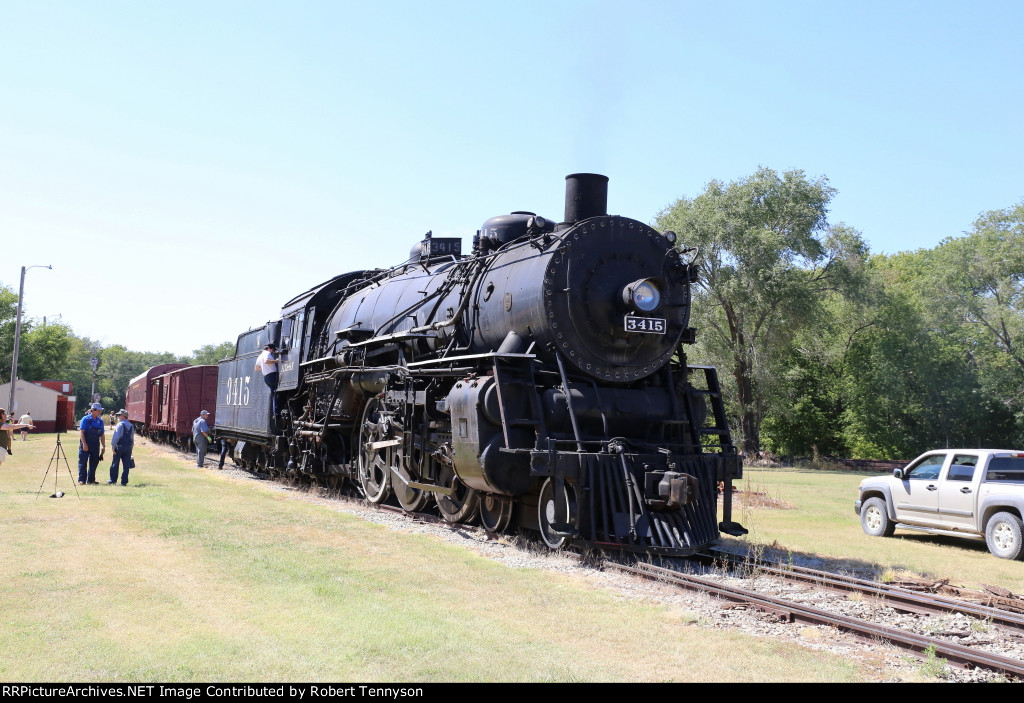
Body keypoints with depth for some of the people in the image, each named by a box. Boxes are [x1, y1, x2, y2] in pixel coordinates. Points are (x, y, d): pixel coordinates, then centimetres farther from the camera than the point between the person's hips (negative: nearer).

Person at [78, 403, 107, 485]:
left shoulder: (100, 421, 10)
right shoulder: (86, 419, -6)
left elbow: (102, 435, 14)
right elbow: (81, 432, -11)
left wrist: (103, 446, 8)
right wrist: (84, 444, -18)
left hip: (95, 445, 5)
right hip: (85, 444, -5)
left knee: (94, 463, 8)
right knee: (83, 463, -2)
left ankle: (91, 479, 17)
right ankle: (81, 480, 0)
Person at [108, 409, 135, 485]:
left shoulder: (120, 424, -9)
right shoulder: (131, 426, 10)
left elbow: (116, 437, -14)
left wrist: (113, 447, -10)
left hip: (120, 447, -5)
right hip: (128, 447, 5)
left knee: (115, 464, 6)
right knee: (126, 465, 5)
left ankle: (113, 480, 12)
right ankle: (124, 481, 5)